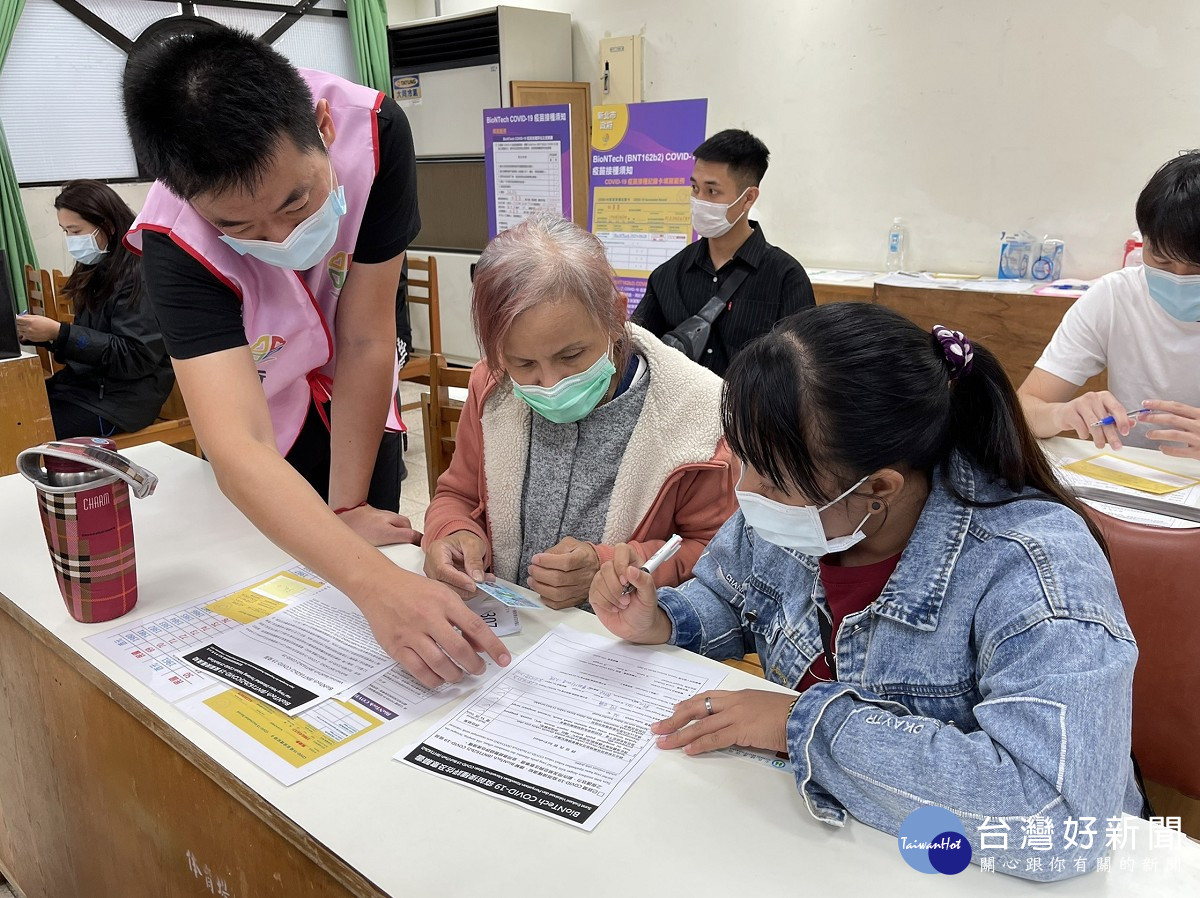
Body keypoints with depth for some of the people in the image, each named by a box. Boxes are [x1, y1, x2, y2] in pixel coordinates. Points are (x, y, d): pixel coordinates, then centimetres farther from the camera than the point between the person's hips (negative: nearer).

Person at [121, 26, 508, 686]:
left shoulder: (374, 131, -35)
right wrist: (374, 583, -62)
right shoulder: (175, 246, -38)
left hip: (354, 400, 1)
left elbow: (366, 343, -30)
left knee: (378, 529, 7)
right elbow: (239, 451, -49)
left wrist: (350, 507, -23)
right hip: (257, 405, -1)